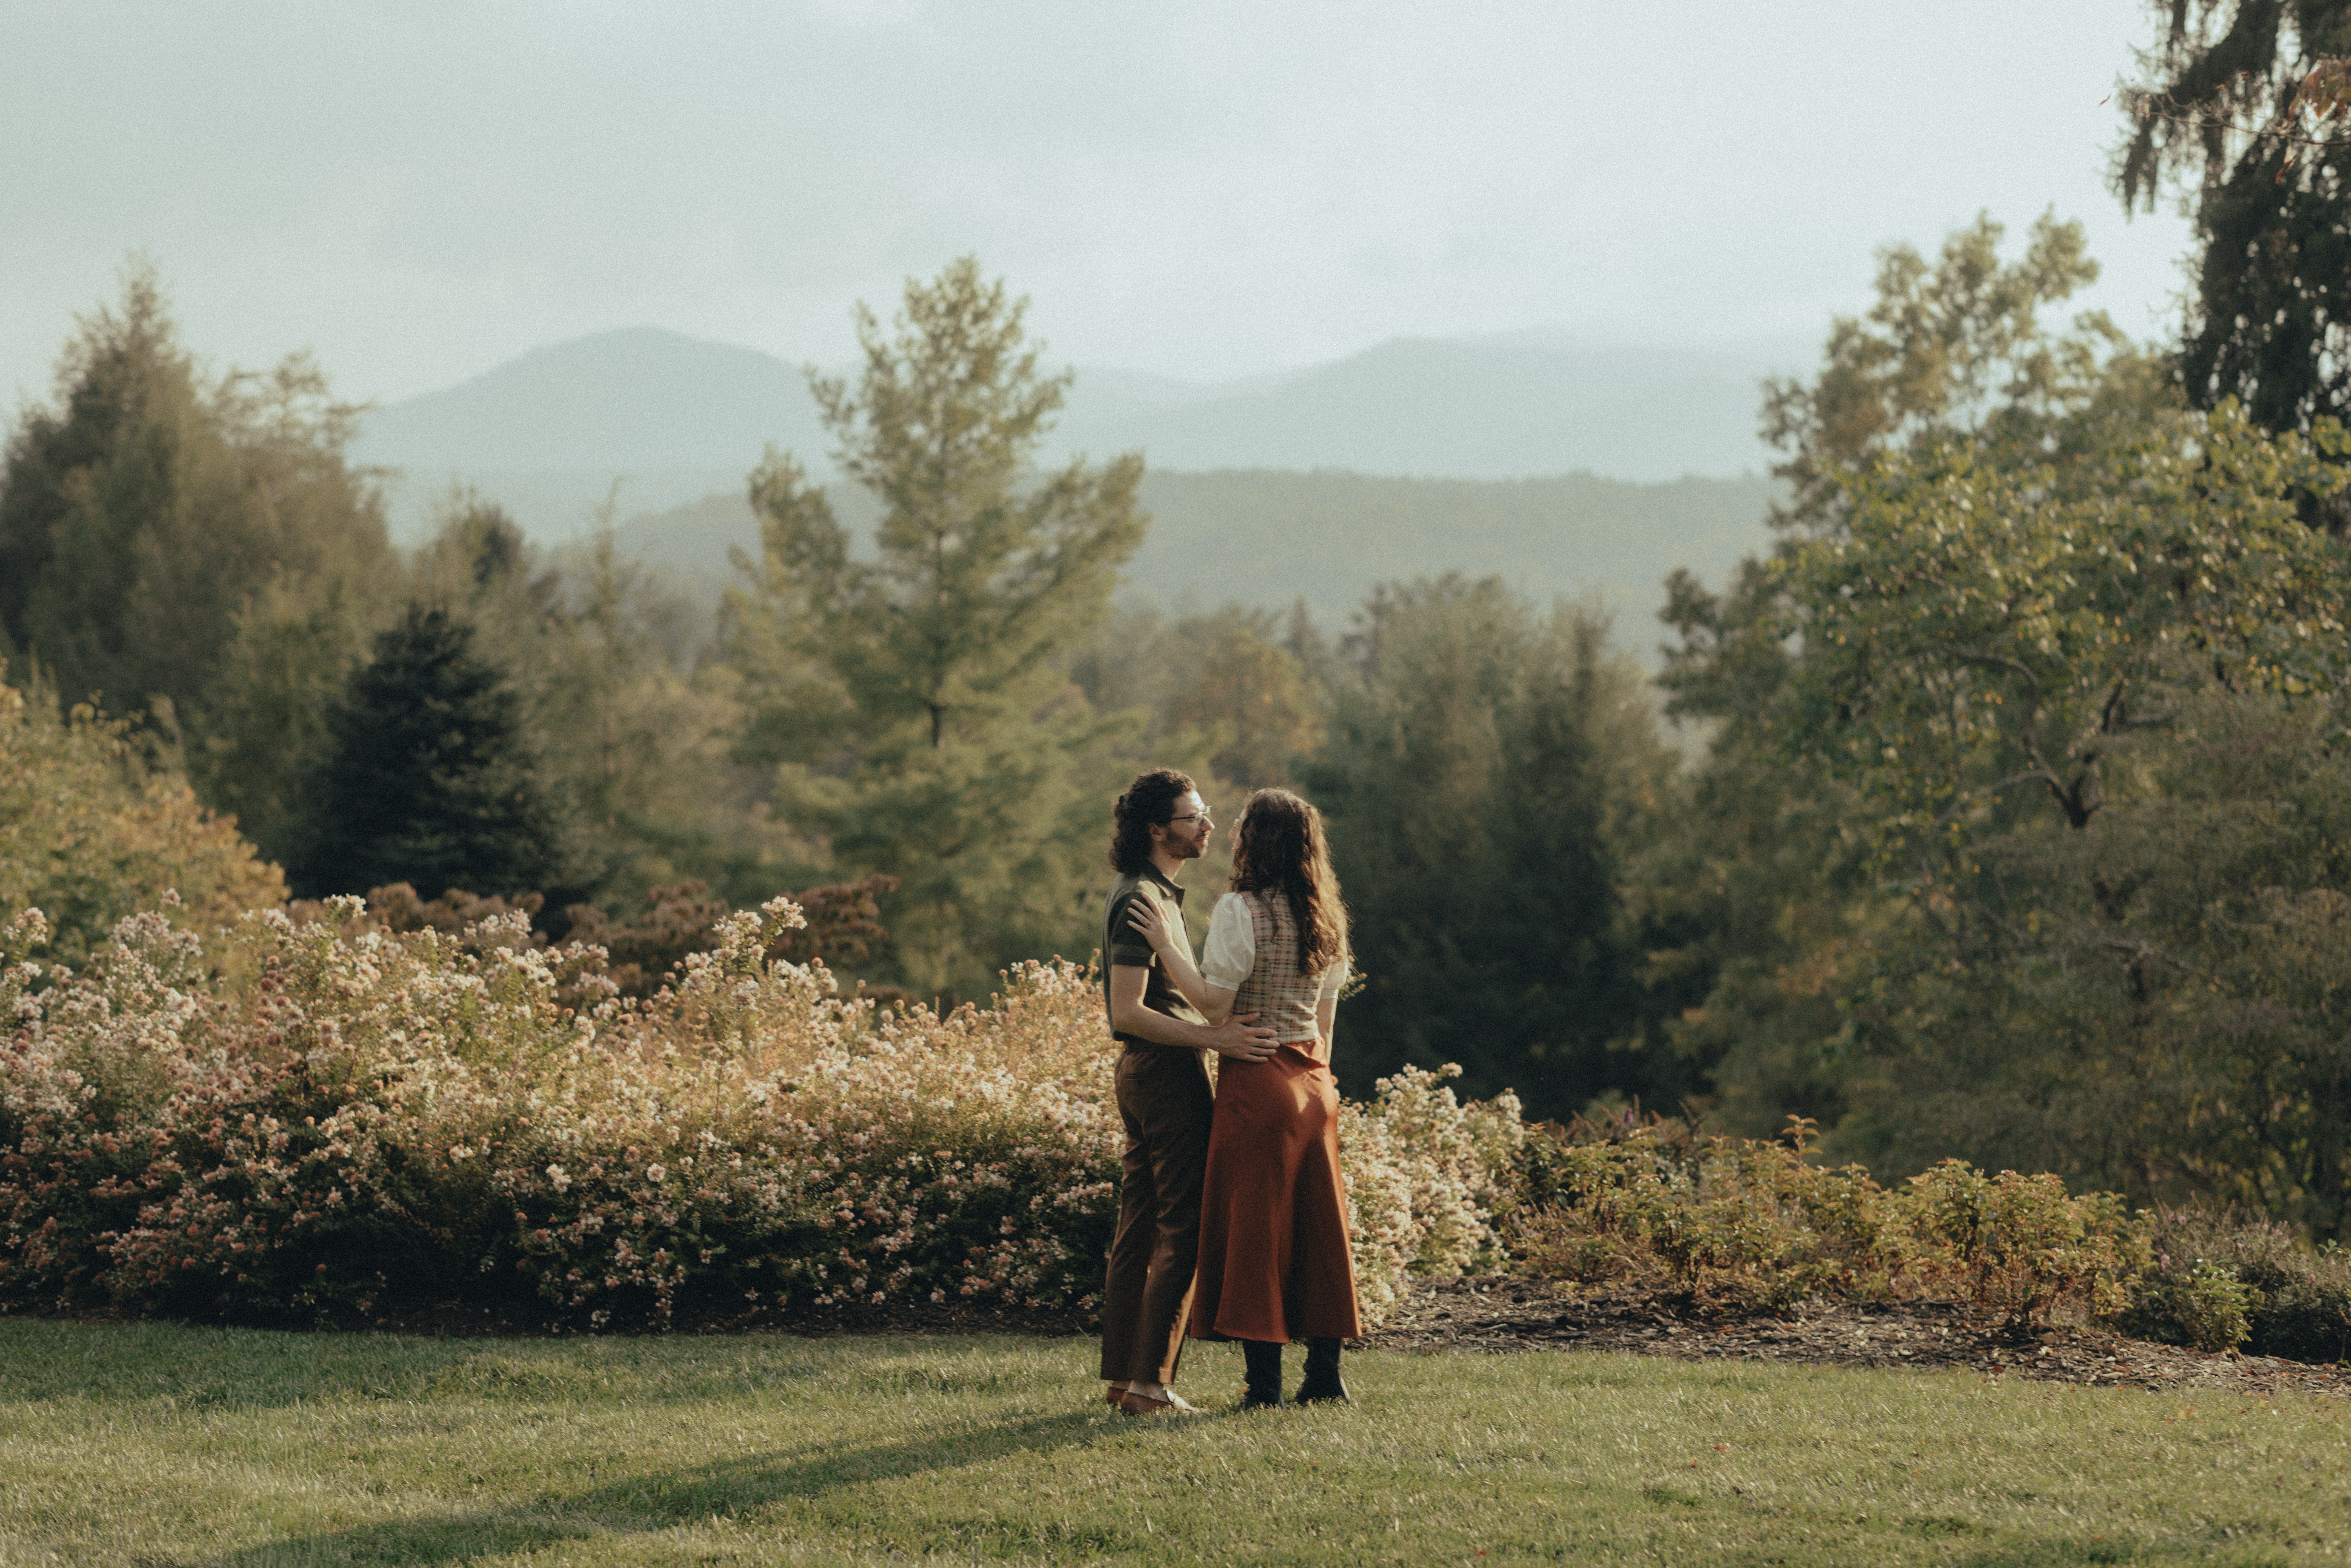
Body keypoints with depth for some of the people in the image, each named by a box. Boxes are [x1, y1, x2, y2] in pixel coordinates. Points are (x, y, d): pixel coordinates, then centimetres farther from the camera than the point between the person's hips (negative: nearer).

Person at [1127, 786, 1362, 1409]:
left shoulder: (1241, 910, -12)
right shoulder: (1324, 918, 11)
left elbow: (1214, 1001, -16)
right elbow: (1326, 1018, 14)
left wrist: (1168, 944, -10)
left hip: (1257, 1081, -7)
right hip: (1314, 1082, 7)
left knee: (1254, 1225, -3)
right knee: (1315, 1222, 11)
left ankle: (1265, 1380, -4)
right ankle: (1325, 1372, 13)